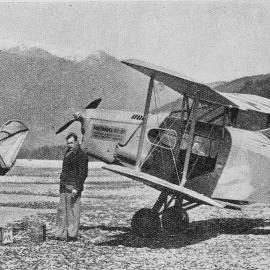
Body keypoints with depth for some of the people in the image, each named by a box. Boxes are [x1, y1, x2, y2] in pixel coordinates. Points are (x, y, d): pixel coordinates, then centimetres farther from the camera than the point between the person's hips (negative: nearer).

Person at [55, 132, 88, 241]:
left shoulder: (81, 155, -9)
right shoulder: (68, 153, 18)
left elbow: (83, 173, -13)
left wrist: (76, 188, -19)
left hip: (73, 187, -9)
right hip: (64, 185, 9)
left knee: (73, 210, -5)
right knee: (62, 210, 7)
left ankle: (73, 235, -1)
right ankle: (61, 234, 11)